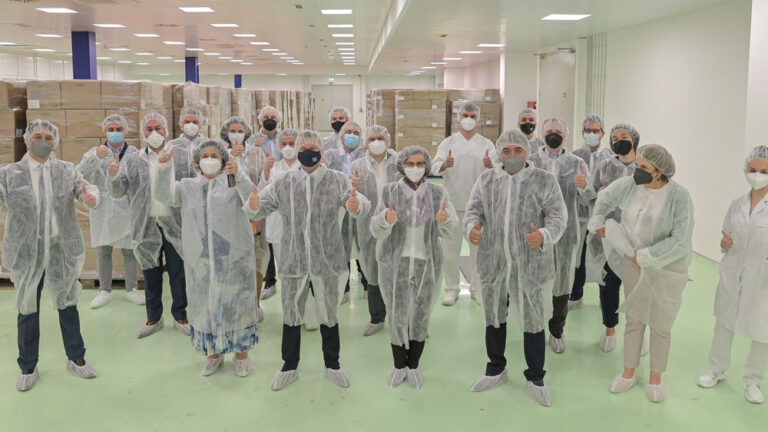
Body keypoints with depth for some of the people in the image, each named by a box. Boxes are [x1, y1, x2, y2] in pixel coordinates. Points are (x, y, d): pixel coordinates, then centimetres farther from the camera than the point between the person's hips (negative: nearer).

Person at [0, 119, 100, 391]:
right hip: (26, 252, -1)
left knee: (67, 306, 13)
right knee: (28, 310, 10)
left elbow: (87, 189, -7)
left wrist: (91, 198, -30)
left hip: (62, 249, 1)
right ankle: (27, 368, 27)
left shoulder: (67, 171, 3)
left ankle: (76, 359, 29)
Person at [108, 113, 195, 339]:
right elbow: (117, 192, 3)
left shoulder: (183, 156, 4)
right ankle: (154, 318, 26)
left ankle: (180, 316, 23)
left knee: (179, 274, 7)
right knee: (151, 275, 12)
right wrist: (112, 177, -16)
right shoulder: (131, 160, 6)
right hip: (147, 227, 1)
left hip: (176, 226, -1)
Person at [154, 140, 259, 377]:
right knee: (205, 302, 10)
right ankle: (213, 352, 27)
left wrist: (239, 175, -32)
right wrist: (163, 170, -20)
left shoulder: (234, 182, 2)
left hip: (233, 255, -2)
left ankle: (241, 351, 20)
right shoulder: (188, 186, 12)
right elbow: (164, 196, -4)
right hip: (199, 257, 3)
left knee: (236, 300, 4)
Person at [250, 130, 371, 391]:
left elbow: (361, 204, -16)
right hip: (292, 262, 1)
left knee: (328, 315, 15)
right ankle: (289, 366, 31)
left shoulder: (337, 181, -4)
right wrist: (255, 206, -28)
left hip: (327, 262, -1)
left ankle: (332, 364, 34)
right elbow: (263, 207, -2)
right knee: (291, 315, 13)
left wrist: (356, 205, -41)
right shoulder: (283, 183, 2)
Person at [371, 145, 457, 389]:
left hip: (427, 263, 1)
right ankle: (399, 365, 25)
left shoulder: (438, 193, -2)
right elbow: (376, 230, -10)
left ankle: (414, 365, 28)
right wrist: (386, 219, -32)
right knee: (397, 316, 5)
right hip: (395, 263, -1)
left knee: (421, 316, 10)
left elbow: (450, 229, -11)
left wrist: (445, 219, -34)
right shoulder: (390, 192, -4)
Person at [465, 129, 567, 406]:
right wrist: (471, 228, -17)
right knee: (494, 317, 16)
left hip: (531, 264, -3)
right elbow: (473, 210, 6)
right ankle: (496, 370, 36)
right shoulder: (486, 180, 7)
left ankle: (535, 378, 25)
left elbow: (558, 216, -4)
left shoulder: (545, 181, -1)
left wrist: (544, 235, -24)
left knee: (533, 322, 6)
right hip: (492, 262, 3)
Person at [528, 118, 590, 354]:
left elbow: (586, 199, -6)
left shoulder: (577, 163, 3)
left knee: (562, 283, 10)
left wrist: (583, 186, -30)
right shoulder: (531, 161, 2)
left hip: (566, 232, 1)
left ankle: (557, 332, 26)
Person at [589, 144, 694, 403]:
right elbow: (605, 198, 14)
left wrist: (645, 256, -21)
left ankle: (656, 378, 28)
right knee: (634, 319, 15)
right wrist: (597, 222, 6)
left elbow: (681, 240, -23)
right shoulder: (630, 185, -8)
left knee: (660, 325, 8)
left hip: (666, 268, -3)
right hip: (633, 265, 4)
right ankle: (629, 373, 30)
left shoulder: (679, 196, -20)